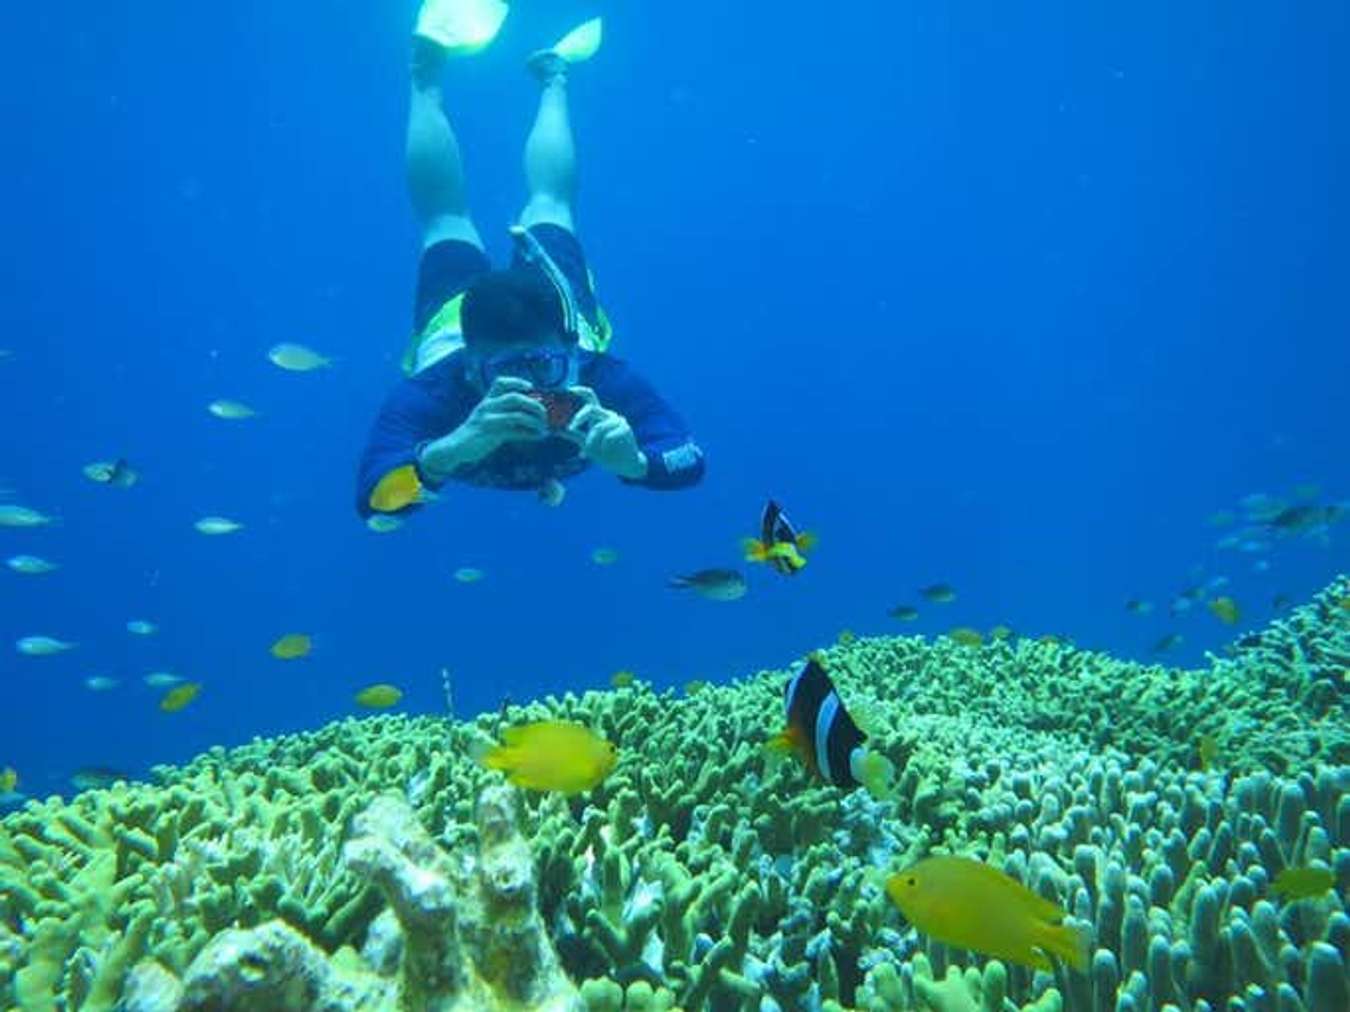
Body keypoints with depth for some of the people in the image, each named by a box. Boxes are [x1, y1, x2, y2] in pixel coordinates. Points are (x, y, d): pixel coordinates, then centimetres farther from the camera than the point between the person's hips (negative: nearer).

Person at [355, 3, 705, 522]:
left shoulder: (599, 380, -46)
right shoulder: (434, 393, -47)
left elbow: (691, 462, -50)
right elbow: (373, 497, -58)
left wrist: (632, 458, -71)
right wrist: (457, 445, -75)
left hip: (551, 293, 1)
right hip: (457, 304, -1)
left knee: (548, 202, 30)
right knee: (444, 214, 29)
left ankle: (553, 75, 51)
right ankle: (427, 72, 48)